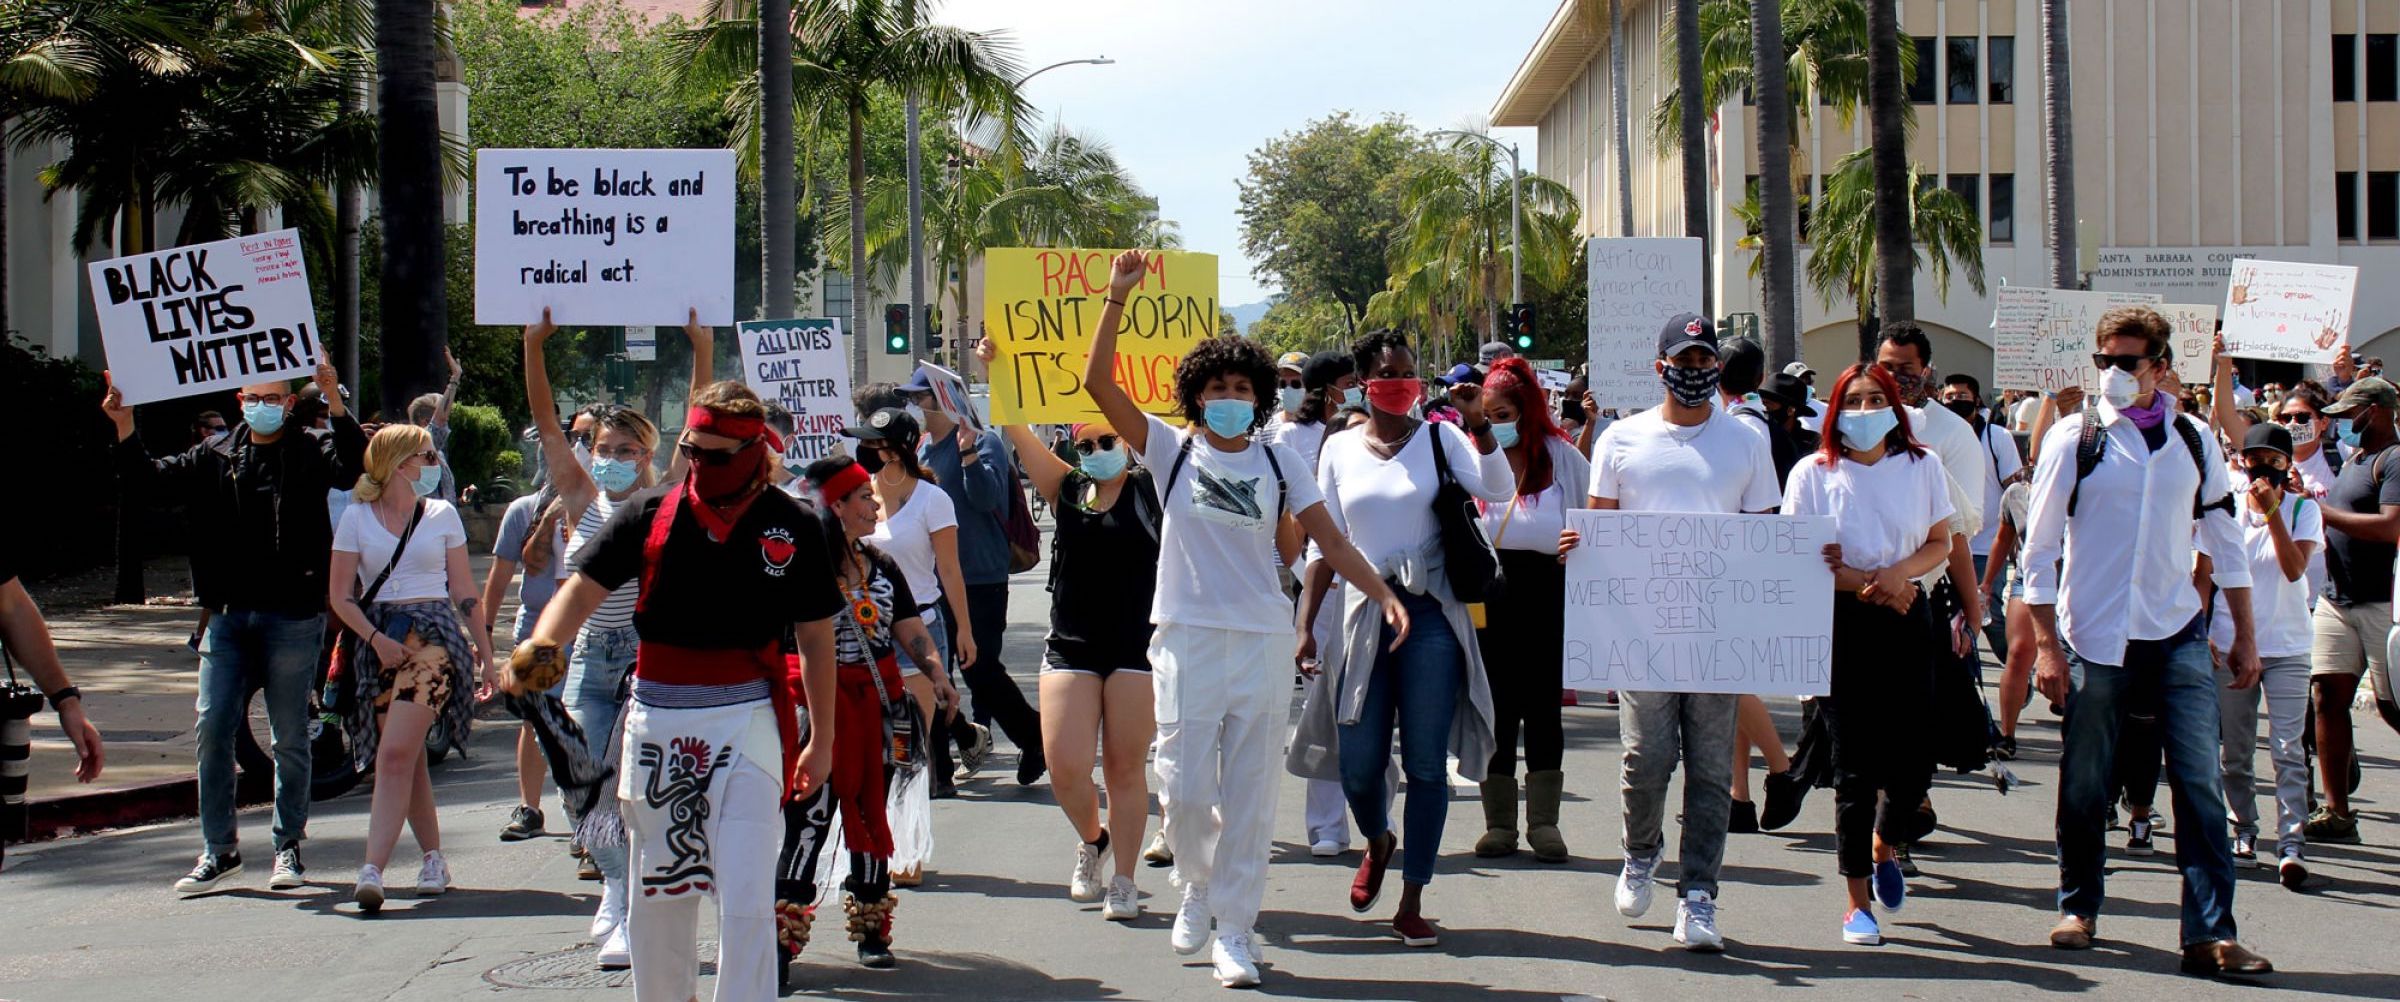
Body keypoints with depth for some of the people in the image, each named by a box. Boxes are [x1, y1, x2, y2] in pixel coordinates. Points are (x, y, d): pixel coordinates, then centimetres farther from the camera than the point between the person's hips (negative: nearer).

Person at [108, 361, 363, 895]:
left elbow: (357, 466, -18)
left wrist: (335, 405, -30)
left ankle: (289, 846, 16)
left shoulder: (311, 453, 1)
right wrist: (124, 427, -4)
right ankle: (219, 850, 10)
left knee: (290, 737, 4)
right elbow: (145, 482, 11)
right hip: (228, 615, 3)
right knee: (213, 728, 0)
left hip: (292, 616, -3)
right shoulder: (215, 456, 11)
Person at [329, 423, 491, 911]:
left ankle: (372, 870, -22)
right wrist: (376, 639, -9)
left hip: (433, 633, -2)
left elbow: (464, 591, 12)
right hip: (379, 640, 2)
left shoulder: (443, 514, 9)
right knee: (406, 760, 5)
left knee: (395, 755, -15)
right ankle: (434, 858, 19)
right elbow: (340, 596, 4)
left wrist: (485, 649, 11)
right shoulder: (356, 518, 5)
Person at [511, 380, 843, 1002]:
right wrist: (540, 645, -26)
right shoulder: (650, 514, 2)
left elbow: (815, 639, 7)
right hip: (655, 718, 3)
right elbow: (583, 589, -6)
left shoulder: (792, 526, 0)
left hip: (746, 719, -2)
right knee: (658, 893, 14)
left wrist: (822, 740, 8)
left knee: (745, 899, -8)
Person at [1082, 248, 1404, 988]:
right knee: (1184, 788, -3)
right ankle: (1198, 886, 26)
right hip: (1187, 638, -1)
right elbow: (1098, 383, -8)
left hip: (1261, 642, 1)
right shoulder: (1172, 452, 1)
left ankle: (1234, 929, 11)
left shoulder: (1279, 465, 6)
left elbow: (1330, 541, 4)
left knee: (1248, 795, 2)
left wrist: (1383, 594, -10)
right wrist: (1117, 297, -14)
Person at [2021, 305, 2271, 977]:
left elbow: (2225, 542, 14)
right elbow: (2039, 546, -2)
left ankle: (2211, 934, -4)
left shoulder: (2193, 442, 7)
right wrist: (2046, 644, -7)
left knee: (2200, 784, -5)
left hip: (2178, 637, 2)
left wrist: (2244, 636, 11)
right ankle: (2078, 907, 26)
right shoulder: (2074, 438, -2)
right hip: (2094, 638, -2)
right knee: (2084, 786, 6)